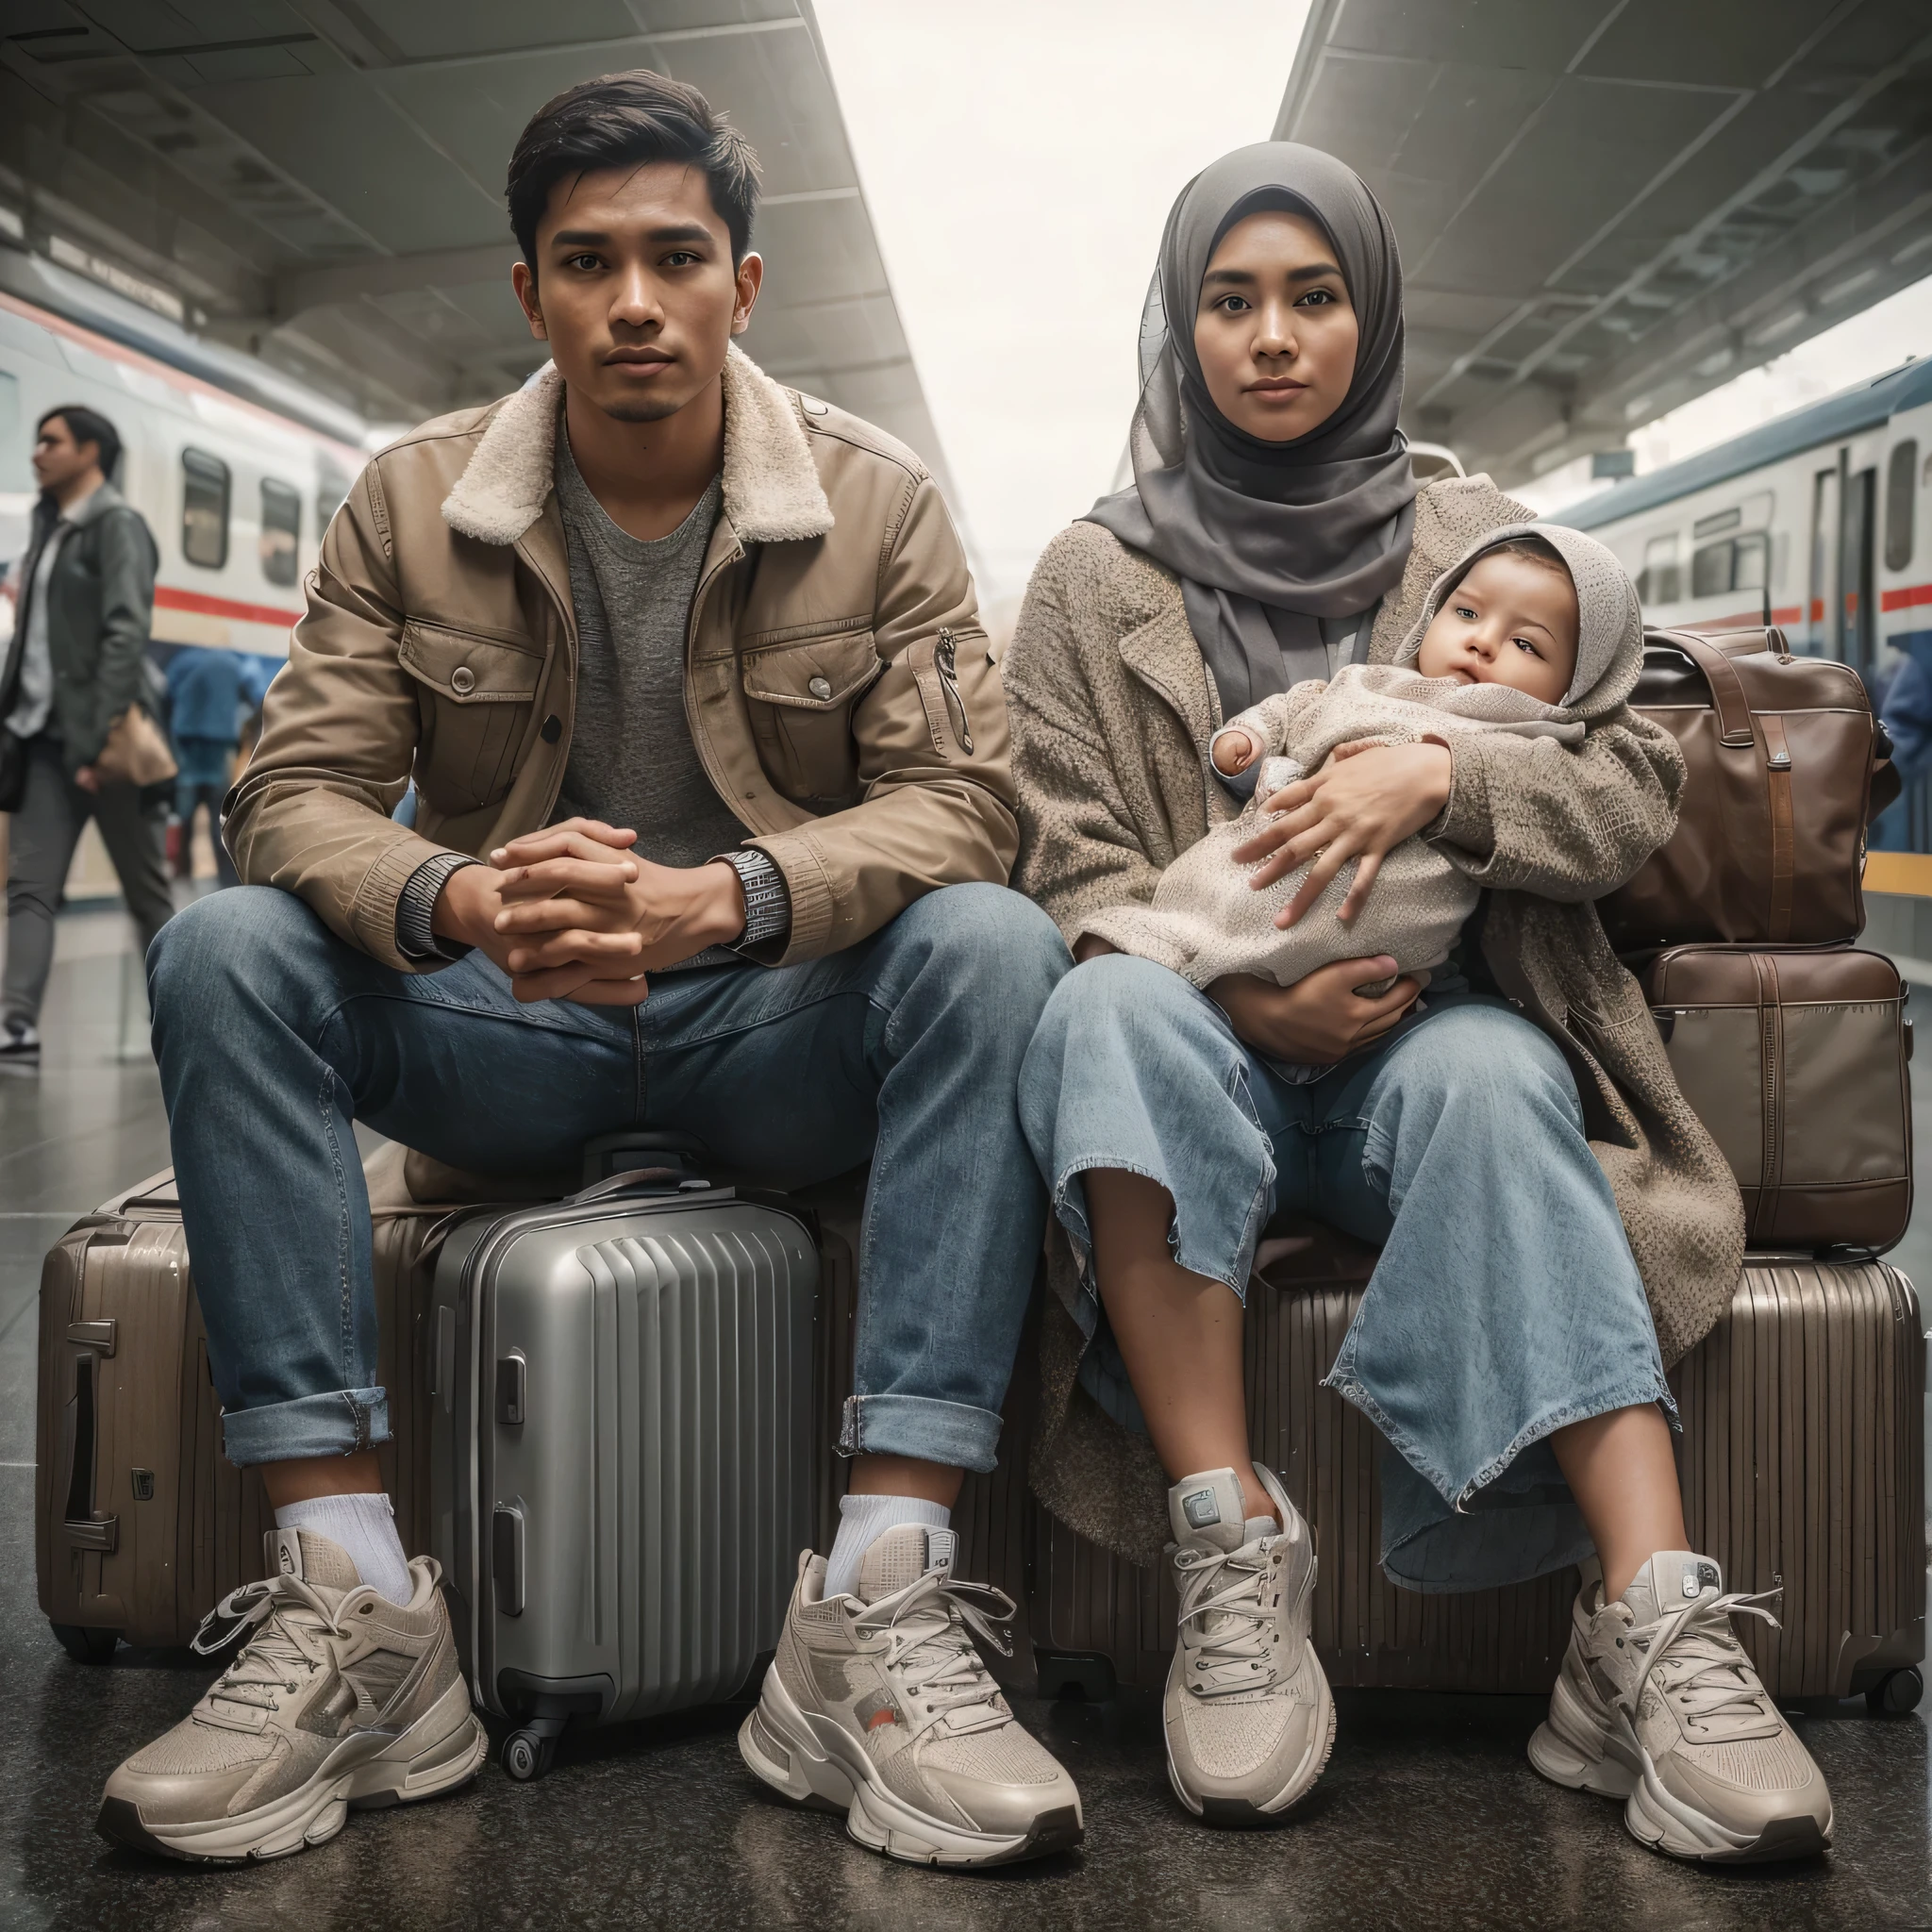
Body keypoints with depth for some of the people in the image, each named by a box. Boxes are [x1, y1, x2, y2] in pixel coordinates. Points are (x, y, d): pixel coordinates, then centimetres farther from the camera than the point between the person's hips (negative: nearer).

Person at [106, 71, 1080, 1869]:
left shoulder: (876, 501, -2)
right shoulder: (410, 502, 1)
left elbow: (955, 797, -11)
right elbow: (295, 792, -7)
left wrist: (723, 898, -32)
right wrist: (463, 904, -31)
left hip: (781, 1037, -1)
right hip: (500, 1040, 1)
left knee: (996, 946, -31)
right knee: (221, 950, -24)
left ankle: (876, 1614, -34)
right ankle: (351, 1609, -28)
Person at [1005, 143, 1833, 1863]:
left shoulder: (1480, 540, 15)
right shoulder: (1098, 579, 12)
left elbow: (1638, 786, 5)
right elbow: (1070, 867, 2)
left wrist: (1442, 777, -15)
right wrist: (1244, 999, -16)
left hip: (1428, 1032, 1)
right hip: (1204, 1045, 0)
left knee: (1488, 1076, -35)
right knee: (1110, 1015, -35)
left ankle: (1651, 1629, -44)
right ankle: (1235, 1549, -38)